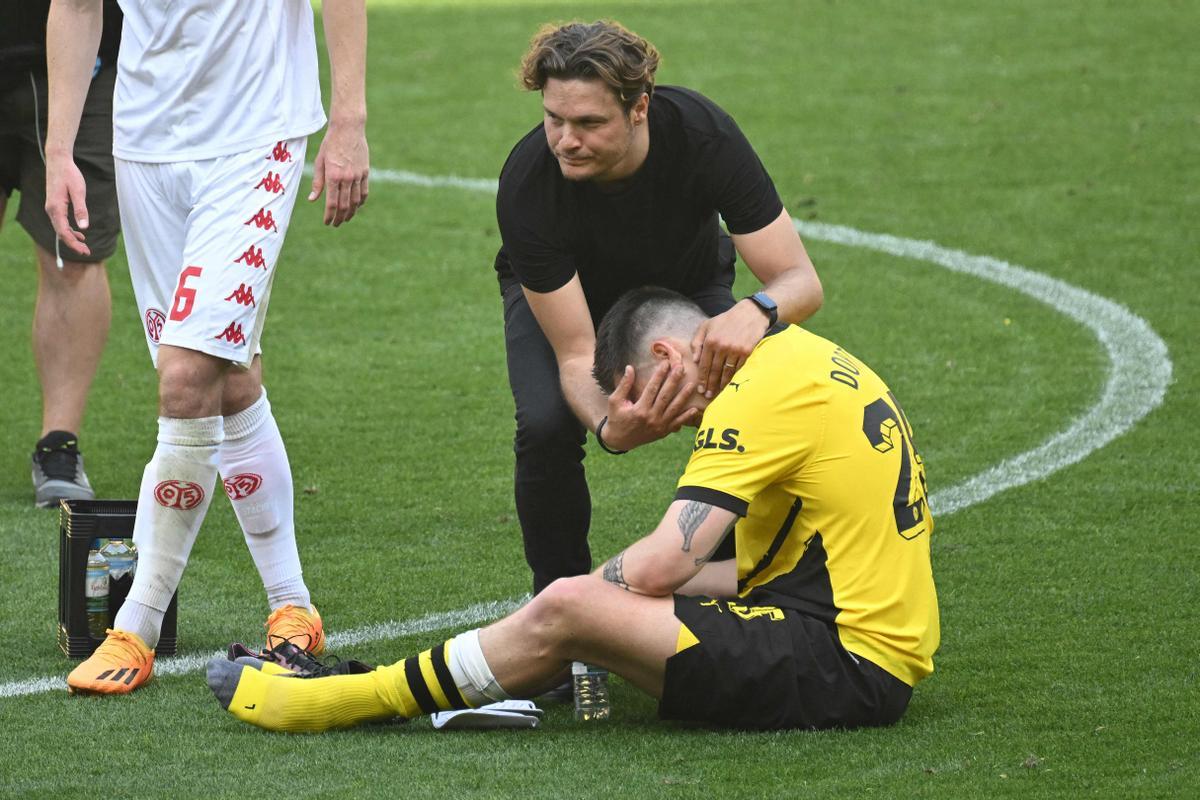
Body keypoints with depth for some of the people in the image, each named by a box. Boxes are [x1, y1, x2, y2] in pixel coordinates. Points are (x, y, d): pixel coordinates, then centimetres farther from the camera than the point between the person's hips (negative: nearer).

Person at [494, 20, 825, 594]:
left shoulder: (703, 133, -36)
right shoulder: (527, 181, -38)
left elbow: (800, 279, -33)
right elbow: (577, 355, -35)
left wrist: (757, 311, -57)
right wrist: (609, 428, -58)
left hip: (688, 285, 1)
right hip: (561, 295, -1)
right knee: (545, 426, -29)